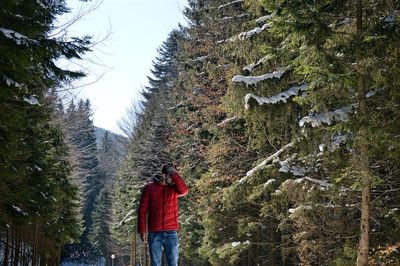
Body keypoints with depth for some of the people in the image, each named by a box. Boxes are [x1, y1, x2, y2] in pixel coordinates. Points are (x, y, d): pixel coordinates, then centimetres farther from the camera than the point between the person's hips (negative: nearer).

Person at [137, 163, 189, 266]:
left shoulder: (174, 188, 7)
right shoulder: (149, 188, 2)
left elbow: (184, 190, -17)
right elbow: (142, 211, 2)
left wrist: (174, 173, -11)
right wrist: (142, 231, -3)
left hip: (171, 232, 1)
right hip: (154, 233, -1)